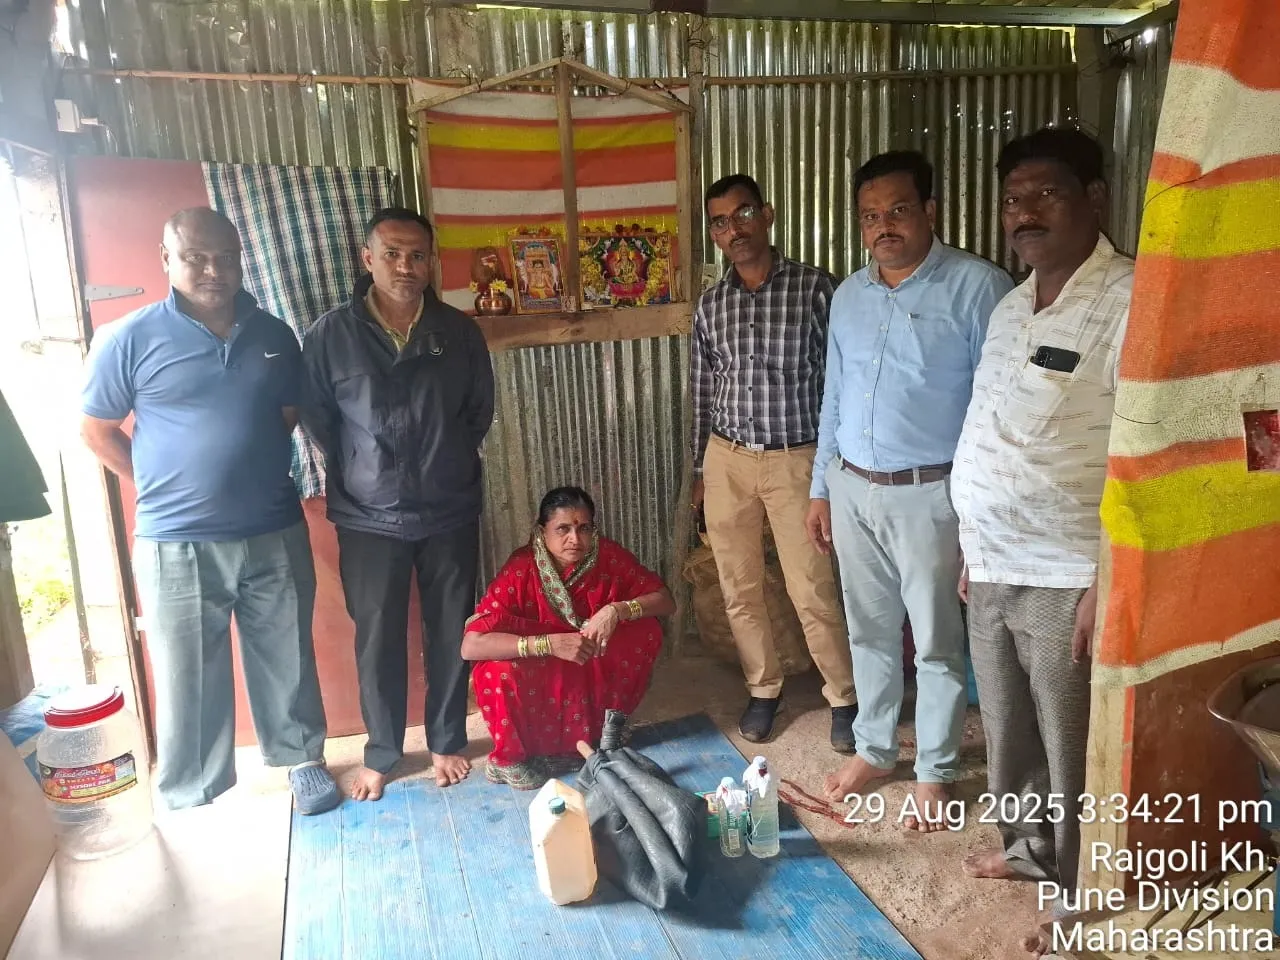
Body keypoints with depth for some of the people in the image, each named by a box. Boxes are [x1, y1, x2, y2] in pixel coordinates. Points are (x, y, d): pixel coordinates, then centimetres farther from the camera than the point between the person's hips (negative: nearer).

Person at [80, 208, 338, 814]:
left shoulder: (274, 336, 4)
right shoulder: (131, 339, -5)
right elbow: (96, 429, 3)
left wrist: (252, 471, 9)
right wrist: (162, 488, 1)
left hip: (275, 535, 3)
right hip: (177, 546, -2)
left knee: (288, 660, 15)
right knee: (189, 679, 9)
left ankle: (302, 758, 37)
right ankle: (191, 800, 27)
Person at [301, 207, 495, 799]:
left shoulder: (460, 332, -1)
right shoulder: (331, 334, -6)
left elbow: (480, 411, 9)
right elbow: (315, 416, 3)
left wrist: (449, 461, 7)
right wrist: (357, 471, 3)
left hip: (450, 512, 2)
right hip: (370, 518, -1)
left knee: (451, 634, 11)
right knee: (378, 640, 9)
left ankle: (447, 741, 31)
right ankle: (381, 753, 29)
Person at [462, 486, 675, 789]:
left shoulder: (609, 556, -17)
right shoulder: (521, 570, -25)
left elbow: (666, 601, -13)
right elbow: (471, 645, -32)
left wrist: (616, 610, -32)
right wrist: (550, 643, -41)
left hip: (596, 672, 3)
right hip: (537, 679, -2)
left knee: (645, 631, -20)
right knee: (501, 671, -33)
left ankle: (608, 723, 1)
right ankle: (508, 759, -5)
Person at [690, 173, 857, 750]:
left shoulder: (814, 288, -6)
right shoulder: (711, 304, 6)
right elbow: (702, 392, 12)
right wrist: (700, 471, 13)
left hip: (796, 461, -4)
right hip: (728, 462, 4)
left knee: (813, 594, 1)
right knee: (740, 590, 11)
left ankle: (843, 696, 23)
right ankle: (764, 688, 31)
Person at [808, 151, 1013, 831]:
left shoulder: (977, 287, -11)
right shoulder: (848, 295, 8)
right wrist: (820, 489, 14)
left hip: (929, 495, -5)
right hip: (852, 490, 6)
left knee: (936, 641, 8)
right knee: (869, 630, 17)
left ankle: (935, 771, 28)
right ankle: (874, 748, 36)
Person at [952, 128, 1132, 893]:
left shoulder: (1128, 302, -15)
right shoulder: (1011, 307, 11)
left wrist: (1108, 581, -20)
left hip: (1065, 579, -7)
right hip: (993, 570, 8)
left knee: (1074, 751, 9)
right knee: (1009, 731, 22)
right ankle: (1029, 847, 45)